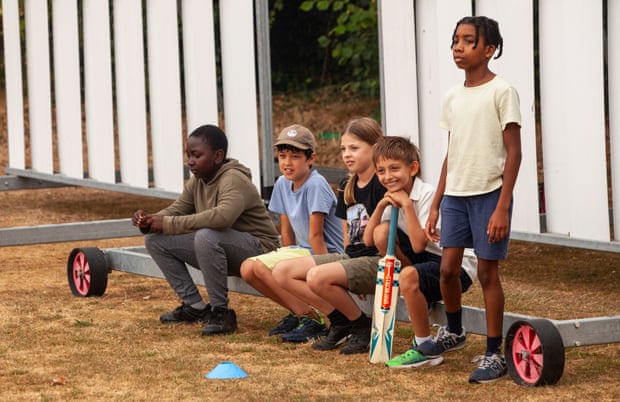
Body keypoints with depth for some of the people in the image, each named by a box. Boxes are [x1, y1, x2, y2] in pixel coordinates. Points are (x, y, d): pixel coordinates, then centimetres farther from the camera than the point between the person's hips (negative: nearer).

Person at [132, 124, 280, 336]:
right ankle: (195, 306, 2)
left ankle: (221, 312, -26)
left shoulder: (234, 180, -22)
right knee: (155, 240, 1)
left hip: (257, 249, -9)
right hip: (219, 249, 9)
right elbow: (176, 210, 7)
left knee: (206, 236, -39)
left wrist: (169, 224, -37)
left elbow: (222, 216, -40)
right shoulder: (197, 181, 6)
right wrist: (149, 220, -17)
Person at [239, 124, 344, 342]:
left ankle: (312, 320, -16)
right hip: (302, 250, 9)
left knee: (260, 267, -22)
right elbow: (287, 231, 10)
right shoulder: (283, 184, 5)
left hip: (327, 254, -9)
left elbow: (316, 236, -20)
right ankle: (299, 312, 6)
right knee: (248, 269, -3)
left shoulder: (315, 185, -18)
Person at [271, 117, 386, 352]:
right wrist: (347, 266, 5)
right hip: (352, 256, 9)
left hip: (376, 260, -9)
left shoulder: (382, 185, -11)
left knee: (319, 276, -34)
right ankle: (341, 323, -1)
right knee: (282, 272, -4)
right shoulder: (347, 187, 15)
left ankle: (363, 327, -10)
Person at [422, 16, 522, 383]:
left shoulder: (501, 92, -8)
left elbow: (514, 152, -10)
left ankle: (494, 354, 6)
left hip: (490, 193, -6)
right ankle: (453, 332, 31)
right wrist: (436, 205, 14)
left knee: (488, 271, -2)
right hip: (455, 193, 6)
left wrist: (503, 206, -17)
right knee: (448, 268, 6)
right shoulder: (453, 97, 11)